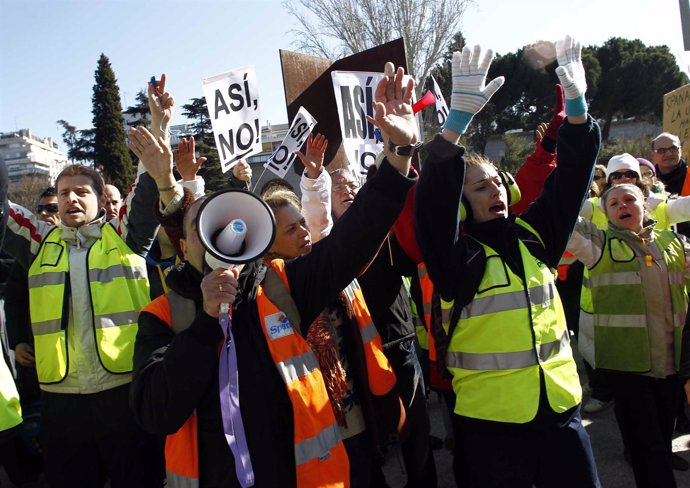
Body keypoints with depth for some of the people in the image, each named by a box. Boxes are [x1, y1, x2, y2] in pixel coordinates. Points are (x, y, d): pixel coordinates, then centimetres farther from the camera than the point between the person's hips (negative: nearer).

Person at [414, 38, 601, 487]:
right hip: (491, 421, -4)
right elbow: (434, 196, -25)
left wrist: (576, 101, -10)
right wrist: (459, 116, -34)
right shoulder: (456, 255, -9)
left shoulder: (534, 236, 5)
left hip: (561, 408, 5)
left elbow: (572, 175, 3)